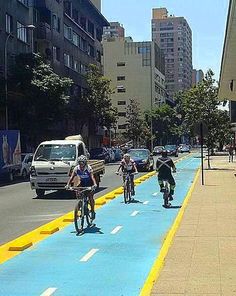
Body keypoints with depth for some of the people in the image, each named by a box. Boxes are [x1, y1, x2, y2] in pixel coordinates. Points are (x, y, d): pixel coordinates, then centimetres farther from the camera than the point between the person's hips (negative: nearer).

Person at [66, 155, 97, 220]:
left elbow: (92, 177, -37)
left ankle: (92, 211, -3)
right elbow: (72, 177, -20)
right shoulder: (76, 168, -16)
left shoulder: (88, 168, -25)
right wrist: (68, 184, -36)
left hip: (89, 184, -4)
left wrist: (94, 184, -55)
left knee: (90, 196, -18)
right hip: (82, 183, 4)